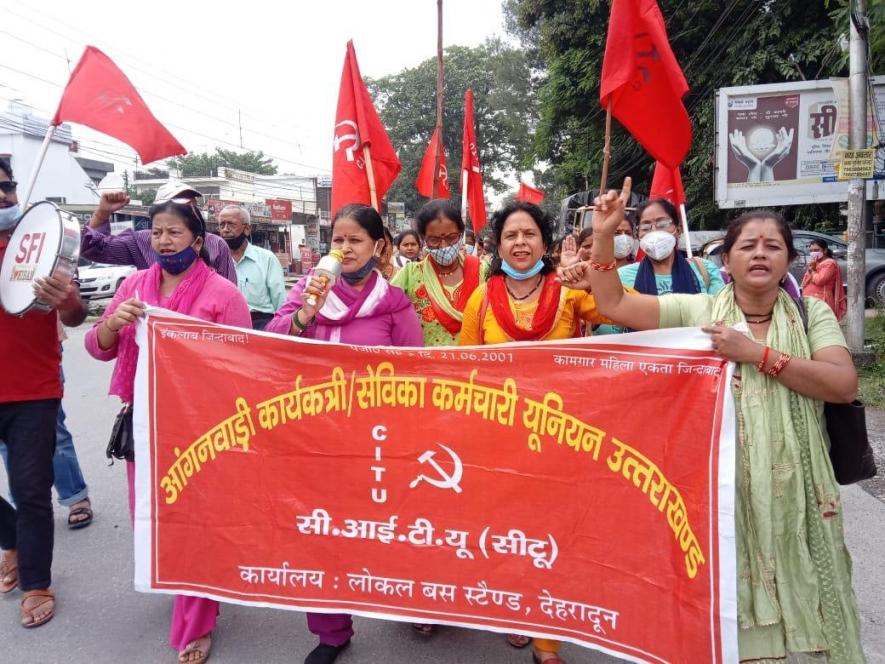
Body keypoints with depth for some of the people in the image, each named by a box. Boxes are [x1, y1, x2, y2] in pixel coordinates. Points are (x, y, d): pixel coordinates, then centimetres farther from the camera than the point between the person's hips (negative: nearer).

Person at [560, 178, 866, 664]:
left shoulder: (812, 313, 3)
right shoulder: (697, 310, 1)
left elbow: (844, 385, -11)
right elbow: (613, 304, -5)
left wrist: (757, 354, -18)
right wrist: (604, 237, -15)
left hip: (793, 487, 1)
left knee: (796, 600, 12)